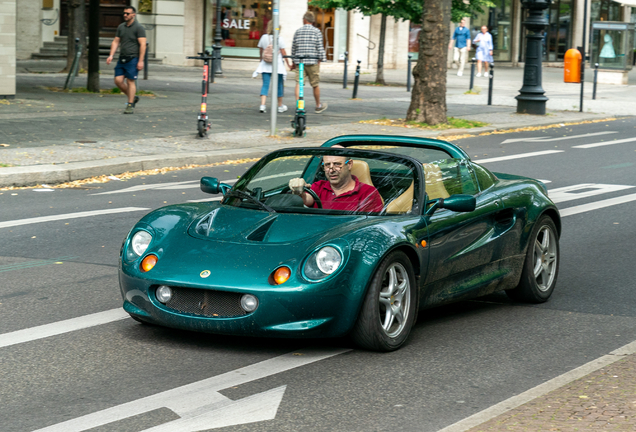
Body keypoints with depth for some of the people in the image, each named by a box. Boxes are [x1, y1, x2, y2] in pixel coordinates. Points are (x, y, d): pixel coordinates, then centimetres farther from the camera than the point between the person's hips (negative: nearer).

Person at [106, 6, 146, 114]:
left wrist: (141, 61, -18)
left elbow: (142, 45, -11)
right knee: (118, 80, 0)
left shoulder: (139, 28, -7)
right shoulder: (121, 27, 13)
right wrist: (111, 55, 2)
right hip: (122, 59, 6)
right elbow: (115, 42, 15)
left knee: (130, 81, -7)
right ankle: (133, 97, 17)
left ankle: (130, 105, 0)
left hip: (133, 59, -6)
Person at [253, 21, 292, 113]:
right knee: (279, 85, 11)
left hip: (265, 65, 2)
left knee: (265, 85, 0)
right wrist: (288, 64, 6)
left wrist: (261, 61, 28)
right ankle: (280, 106, 21)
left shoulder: (263, 38, 0)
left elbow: (261, 51, 11)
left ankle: (263, 104, -16)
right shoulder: (279, 39, -9)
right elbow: (283, 53, -5)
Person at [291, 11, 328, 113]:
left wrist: (294, 61, 22)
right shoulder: (316, 32, -1)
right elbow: (320, 47, -7)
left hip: (299, 62, 2)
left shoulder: (298, 31, 8)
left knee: (299, 83, 0)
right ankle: (318, 106, 21)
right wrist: (320, 60, -1)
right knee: (315, 85, 8)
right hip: (312, 62, -2)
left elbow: (294, 47, 13)